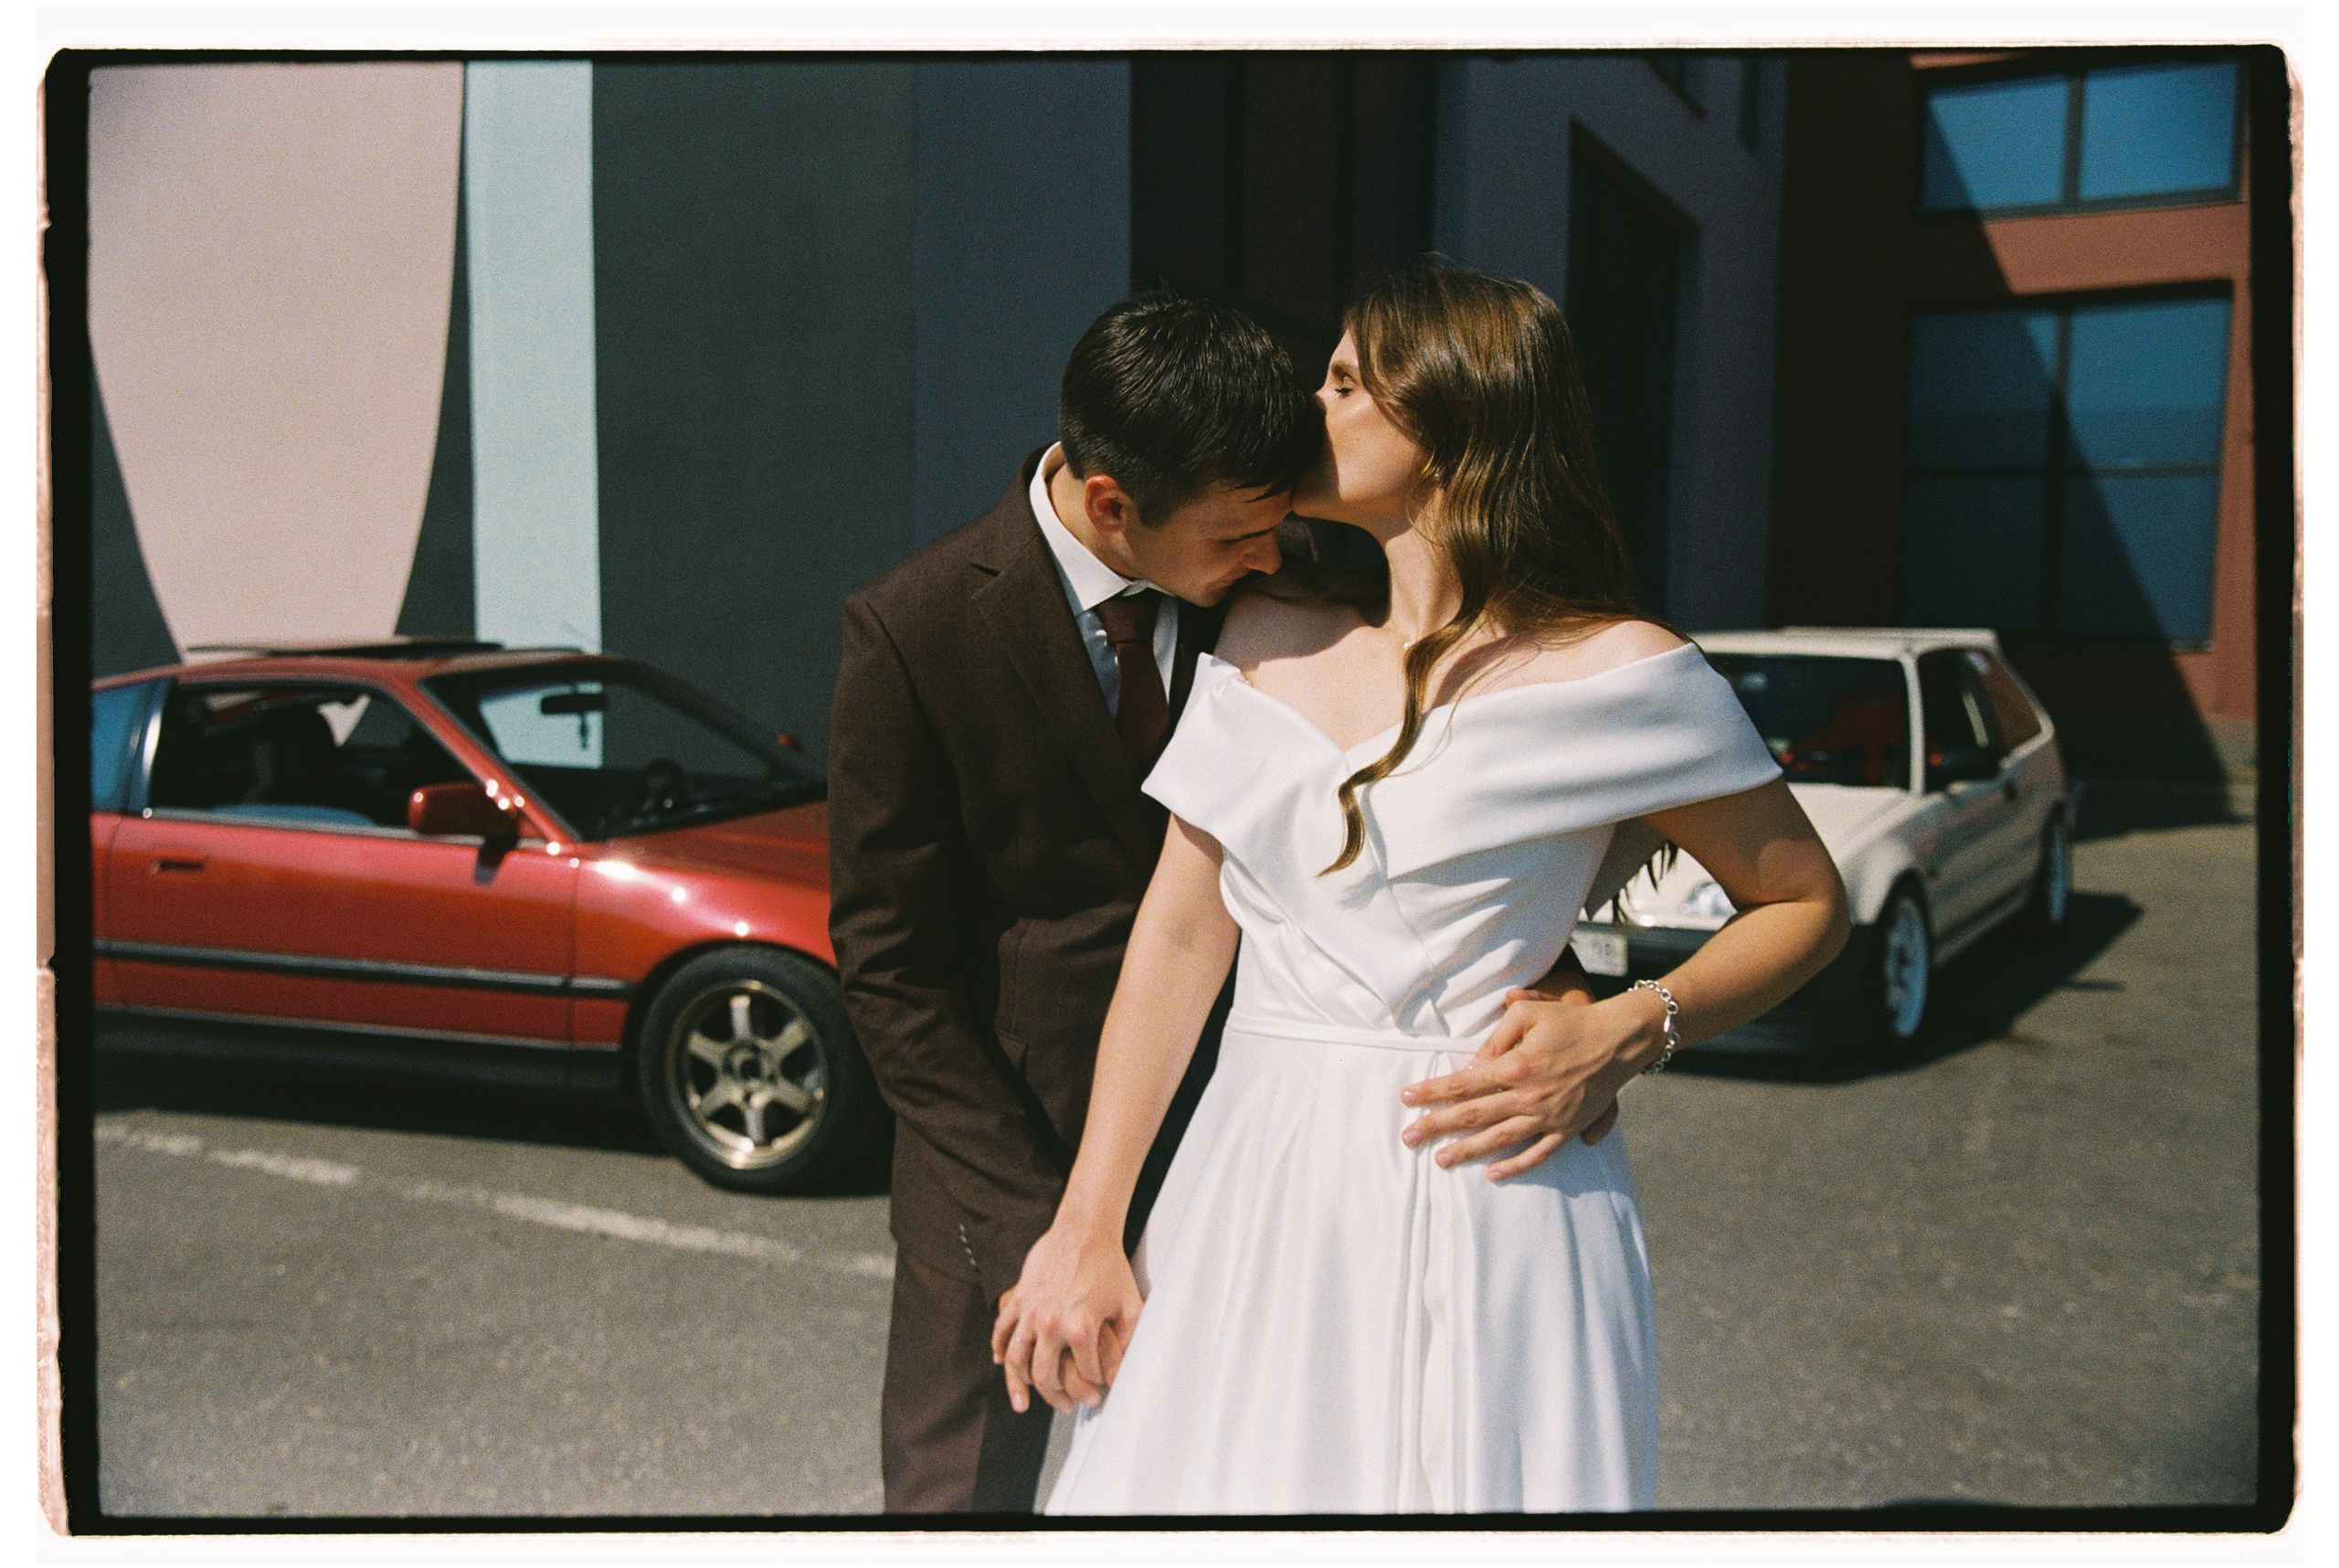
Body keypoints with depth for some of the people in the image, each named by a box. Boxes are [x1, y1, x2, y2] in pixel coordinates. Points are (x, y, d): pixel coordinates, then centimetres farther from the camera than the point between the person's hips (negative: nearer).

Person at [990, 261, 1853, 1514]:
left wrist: (1627, 1036, -14)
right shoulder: (1268, 639, 7)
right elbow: (1180, 931, 4)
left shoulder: (1615, 675, -6)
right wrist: (1085, 1231, 1)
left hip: (1470, 1210, -4)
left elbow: (1808, 903, 4)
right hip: (1248, 1197, 4)